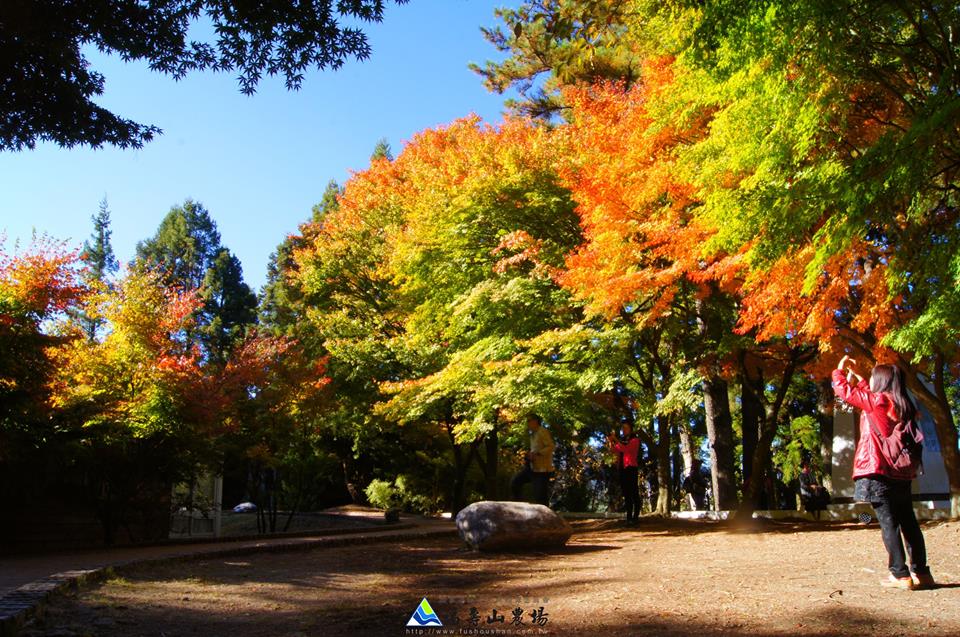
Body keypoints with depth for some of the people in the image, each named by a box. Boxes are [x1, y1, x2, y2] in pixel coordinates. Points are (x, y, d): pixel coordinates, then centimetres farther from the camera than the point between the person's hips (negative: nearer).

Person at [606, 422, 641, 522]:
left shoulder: (635, 440, 0)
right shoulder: (623, 441, 21)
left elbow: (625, 449, -17)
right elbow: (614, 450, 10)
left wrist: (615, 439, -19)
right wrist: (610, 441, -6)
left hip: (631, 468, -7)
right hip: (623, 469, 7)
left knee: (634, 493, -9)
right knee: (626, 493, 7)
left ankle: (635, 517, -11)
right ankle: (629, 517, 10)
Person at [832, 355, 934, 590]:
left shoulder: (878, 400, -8)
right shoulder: (904, 406, 14)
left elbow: (843, 390, -2)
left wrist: (840, 369, 15)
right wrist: (856, 376, 37)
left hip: (878, 472, -8)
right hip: (901, 474, 8)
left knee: (888, 523, -6)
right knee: (908, 522, 11)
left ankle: (901, 575, -7)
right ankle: (921, 572, 15)